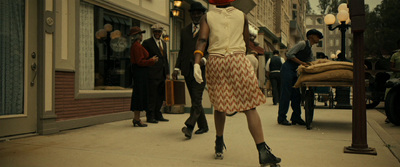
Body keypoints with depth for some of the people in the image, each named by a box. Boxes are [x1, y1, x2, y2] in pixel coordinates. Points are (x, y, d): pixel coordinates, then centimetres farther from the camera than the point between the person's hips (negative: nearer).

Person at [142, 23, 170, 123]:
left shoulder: (164, 43, 19)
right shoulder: (147, 42, -1)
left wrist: (167, 72, 15)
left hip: (162, 74, 7)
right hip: (152, 74, -7)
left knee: (160, 96, 11)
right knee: (152, 96, -4)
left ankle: (157, 115, 21)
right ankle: (150, 116, 4)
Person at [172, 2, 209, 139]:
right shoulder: (184, 31, 19)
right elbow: (181, 51, 20)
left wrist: (204, 59, -17)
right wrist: (177, 68, 9)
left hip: (201, 69, -5)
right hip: (188, 70, 5)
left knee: (197, 99, -15)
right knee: (195, 100, 9)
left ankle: (189, 126, -23)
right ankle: (203, 126, 20)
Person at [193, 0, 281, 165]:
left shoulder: (207, 17, 10)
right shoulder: (241, 15, 12)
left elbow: (202, 40, -6)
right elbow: (246, 43, 17)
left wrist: (196, 64, -14)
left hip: (215, 62, 2)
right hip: (238, 61, -2)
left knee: (219, 104, 17)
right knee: (250, 107, -3)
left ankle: (219, 145, 27)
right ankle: (263, 151, -9)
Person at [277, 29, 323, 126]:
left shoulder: (310, 51, 19)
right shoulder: (303, 44, -7)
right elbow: (289, 54, -16)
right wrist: (302, 63, -17)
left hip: (294, 71, 9)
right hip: (287, 69, -9)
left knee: (296, 94, 6)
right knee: (286, 93, -9)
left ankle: (296, 118, 12)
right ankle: (281, 118, -4)